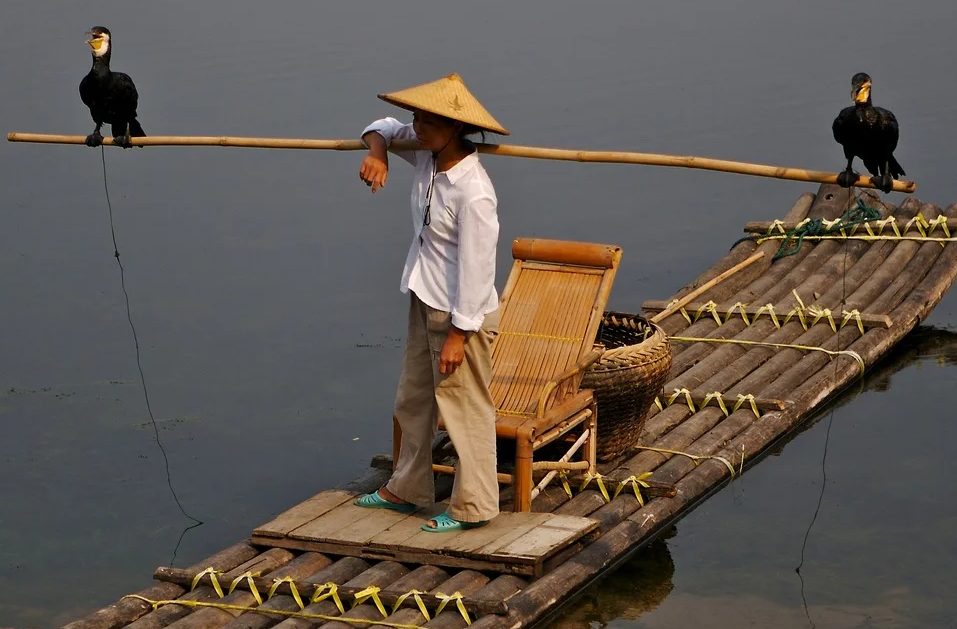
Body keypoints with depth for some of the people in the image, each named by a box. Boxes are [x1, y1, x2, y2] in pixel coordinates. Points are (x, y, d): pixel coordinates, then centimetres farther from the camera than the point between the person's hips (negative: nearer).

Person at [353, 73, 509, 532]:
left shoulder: (473, 194, -27)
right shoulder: (428, 156, -2)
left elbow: (475, 267, -24)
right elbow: (385, 128, 16)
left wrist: (458, 334, -20)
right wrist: (377, 152, -8)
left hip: (463, 314, -10)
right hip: (426, 303, 10)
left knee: (464, 408, 2)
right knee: (413, 400, 21)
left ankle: (473, 507, 15)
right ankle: (408, 490, 36)